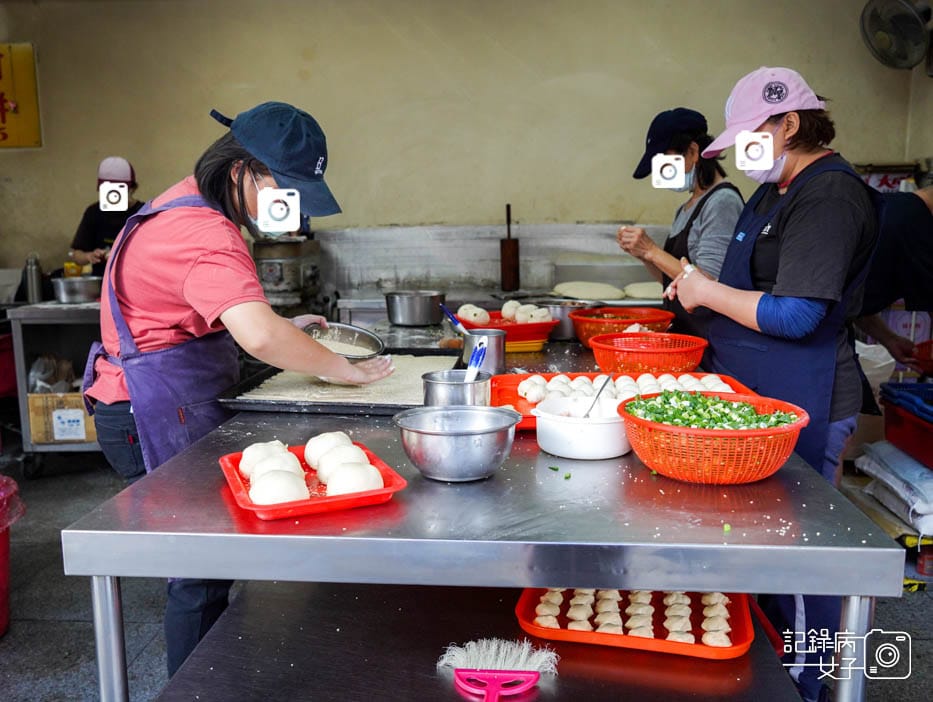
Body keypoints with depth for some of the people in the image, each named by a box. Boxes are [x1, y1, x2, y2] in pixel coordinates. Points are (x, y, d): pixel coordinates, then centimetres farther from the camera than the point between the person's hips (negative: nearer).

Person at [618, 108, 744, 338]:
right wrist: (643, 255, 1)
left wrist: (652, 251, -15)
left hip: (708, 336, -7)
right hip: (681, 332, 8)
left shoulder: (723, 202, -11)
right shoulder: (685, 210, 15)